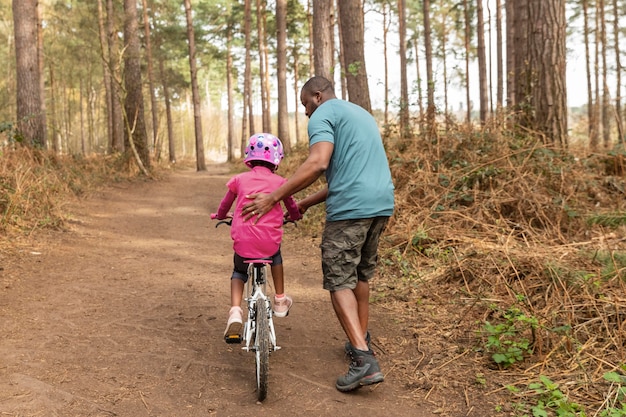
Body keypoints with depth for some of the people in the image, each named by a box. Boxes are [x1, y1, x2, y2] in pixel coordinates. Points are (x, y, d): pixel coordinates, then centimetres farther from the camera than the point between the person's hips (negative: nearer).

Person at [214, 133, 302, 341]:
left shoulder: (239, 179, 5)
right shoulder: (279, 182, 3)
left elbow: (225, 205, 21)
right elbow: (292, 207, 19)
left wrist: (221, 215, 44)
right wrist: (295, 216, 43)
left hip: (243, 245, 0)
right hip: (269, 243, 0)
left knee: (239, 272, 28)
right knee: (276, 255, 35)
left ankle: (235, 312, 5)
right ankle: (280, 300, 36)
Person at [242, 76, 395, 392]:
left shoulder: (322, 115, -2)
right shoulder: (361, 113, 26)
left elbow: (318, 164, -19)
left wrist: (273, 197, -15)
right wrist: (307, 203, 25)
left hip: (350, 210, -9)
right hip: (382, 204, 9)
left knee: (339, 281, -3)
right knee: (361, 274, 21)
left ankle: (364, 361, -11)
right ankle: (360, 340, 32)